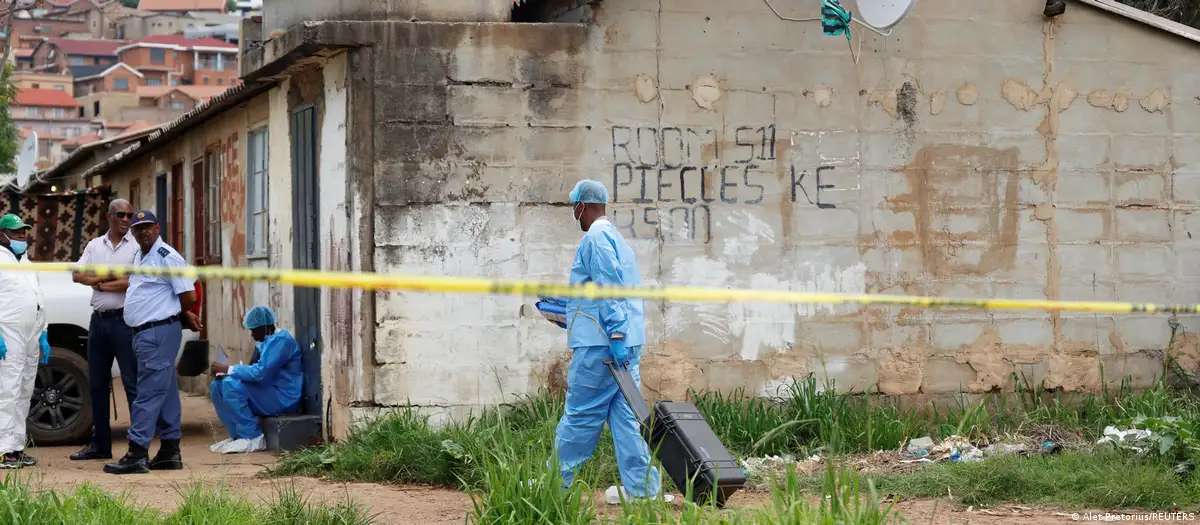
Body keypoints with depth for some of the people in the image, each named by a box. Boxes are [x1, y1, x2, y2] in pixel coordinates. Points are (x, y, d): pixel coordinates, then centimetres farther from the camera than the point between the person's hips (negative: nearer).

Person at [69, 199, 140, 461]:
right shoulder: (94, 245, 12)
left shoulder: (137, 245, -3)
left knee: (132, 384, -7)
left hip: (124, 320, -6)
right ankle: (100, 444, 21)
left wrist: (98, 282, -5)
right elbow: (77, 275, 1)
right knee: (97, 384, 12)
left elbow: (133, 282, -15)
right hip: (98, 320, 6)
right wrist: (111, 277, -11)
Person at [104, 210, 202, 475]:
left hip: (160, 332, -10)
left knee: (149, 392, -12)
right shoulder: (138, 256, 18)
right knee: (165, 393, 13)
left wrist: (177, 315, 3)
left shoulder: (167, 257, -11)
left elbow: (188, 296, -14)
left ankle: (137, 453, -15)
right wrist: (185, 315, 20)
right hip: (143, 333, 10)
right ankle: (170, 451, 17)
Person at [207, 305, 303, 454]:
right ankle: (239, 436, 0)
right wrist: (224, 371, -2)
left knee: (231, 385, -25)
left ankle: (253, 438, -18)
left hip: (283, 398, -10)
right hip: (268, 393, 10)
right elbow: (255, 372, 14)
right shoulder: (264, 342, 15)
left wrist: (228, 369, -18)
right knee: (217, 385, 3)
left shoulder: (280, 340, -16)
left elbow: (261, 372, -26)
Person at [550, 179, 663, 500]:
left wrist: (615, 335, -23)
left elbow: (609, 288, -18)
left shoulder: (595, 238, -8)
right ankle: (643, 489, 2)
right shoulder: (617, 239, 23)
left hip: (600, 343, -10)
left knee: (579, 415, -2)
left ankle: (557, 483, 4)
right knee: (625, 416, 6)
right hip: (626, 345, 10)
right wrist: (565, 311, 39)